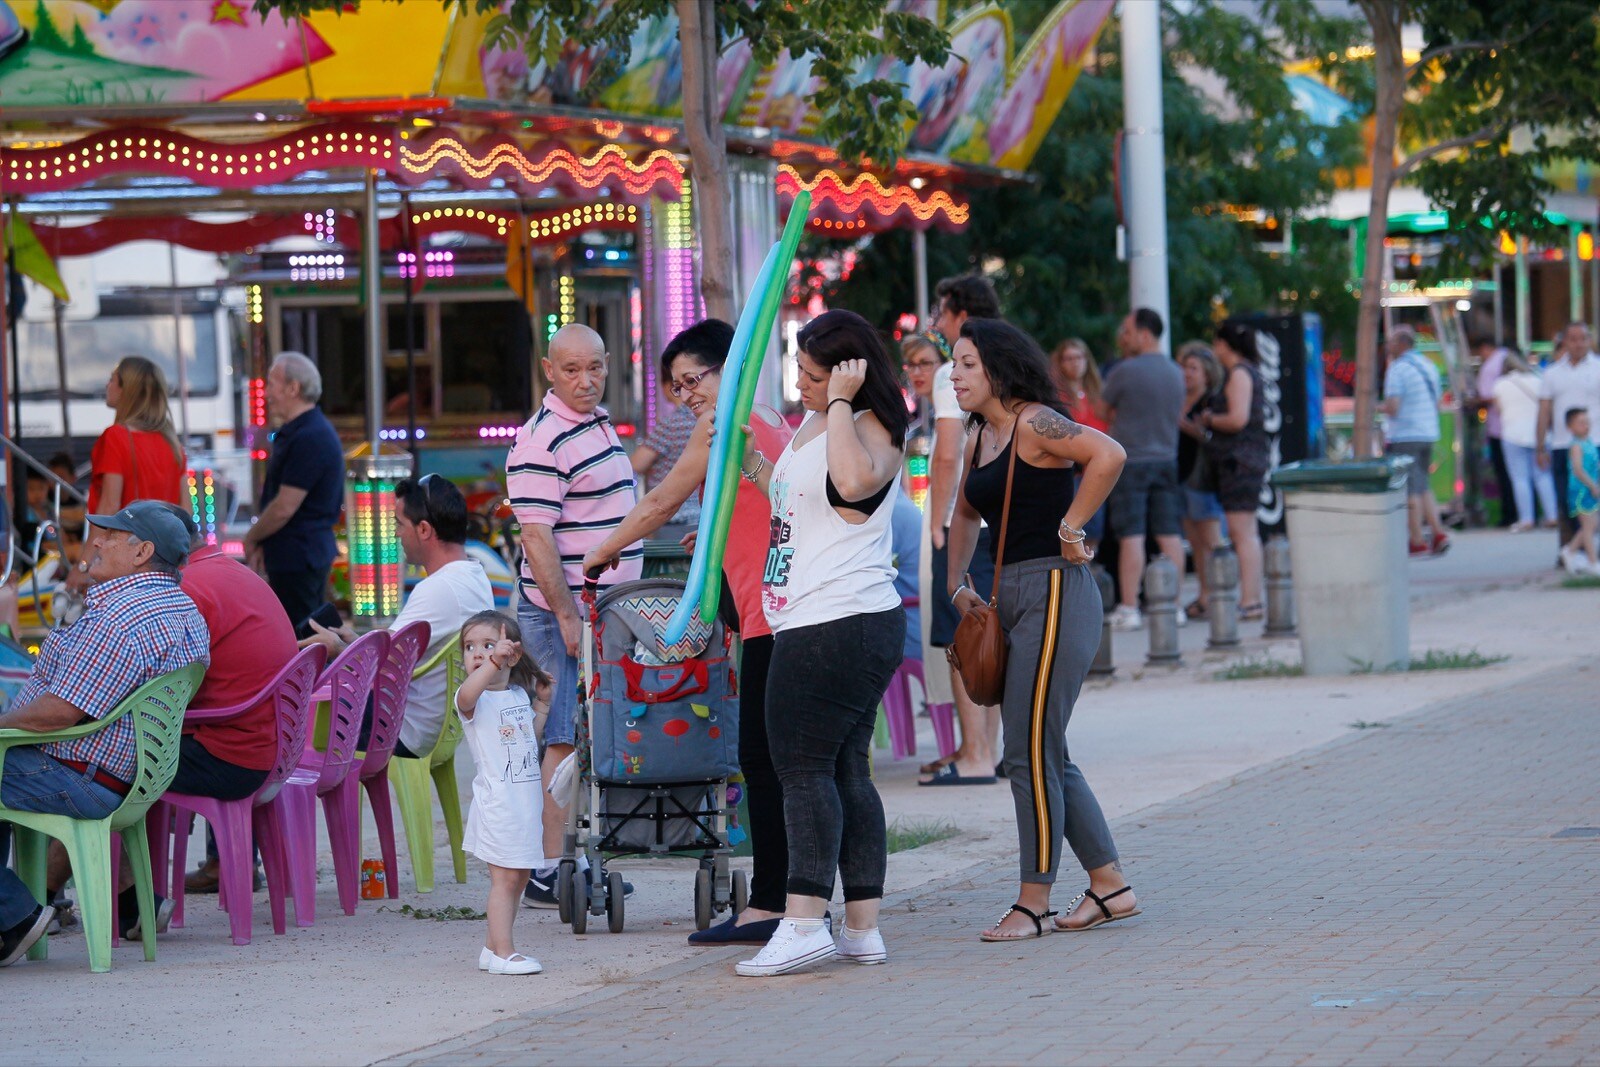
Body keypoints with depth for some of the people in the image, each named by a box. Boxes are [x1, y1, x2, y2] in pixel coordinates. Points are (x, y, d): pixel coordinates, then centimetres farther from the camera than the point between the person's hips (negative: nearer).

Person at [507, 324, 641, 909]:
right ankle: (547, 873, -8)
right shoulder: (542, 441, -15)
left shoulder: (598, 423, 15)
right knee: (568, 739, -9)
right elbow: (536, 536, -20)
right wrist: (567, 616, -23)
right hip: (564, 612, -9)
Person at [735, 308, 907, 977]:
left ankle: (804, 923, -14)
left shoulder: (871, 431, -13)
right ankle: (863, 929, 10)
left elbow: (854, 480, -37)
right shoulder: (811, 425, 18)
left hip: (839, 626, -11)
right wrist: (753, 465, 18)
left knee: (804, 766, -11)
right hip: (810, 623, 11)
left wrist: (841, 403, -25)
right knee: (844, 772, 9)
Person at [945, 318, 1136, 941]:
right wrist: (957, 583, 21)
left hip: (1055, 594, -10)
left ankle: (1033, 904, -2)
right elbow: (967, 513, 32)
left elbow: (1108, 455, -28)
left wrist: (1070, 528, -21)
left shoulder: (1033, 424, -12)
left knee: (1031, 754, -8)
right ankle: (1110, 888, 18)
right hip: (1011, 599, 10)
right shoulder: (980, 435, 15)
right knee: (1044, 756, 12)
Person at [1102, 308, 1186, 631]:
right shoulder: (1175, 373, 8)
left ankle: (1128, 608, -6)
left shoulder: (1124, 371, -12)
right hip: (1166, 459, 6)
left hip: (1130, 461, -6)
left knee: (1131, 537, -5)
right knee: (1169, 535, 6)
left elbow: (1105, 410, 2)